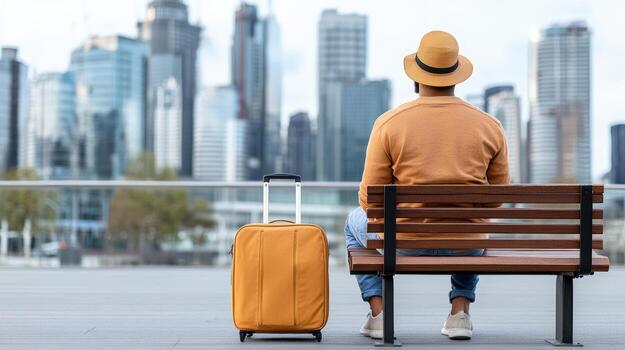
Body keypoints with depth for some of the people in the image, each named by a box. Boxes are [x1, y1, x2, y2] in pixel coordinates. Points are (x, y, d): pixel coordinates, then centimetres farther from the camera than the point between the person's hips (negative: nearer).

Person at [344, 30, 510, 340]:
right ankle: (460, 312, 24)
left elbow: (369, 200, -5)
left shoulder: (388, 123, -9)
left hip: (405, 245, -2)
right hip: (465, 248, 2)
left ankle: (378, 313, 21)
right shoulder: (489, 126, -3)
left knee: (355, 223, 31)